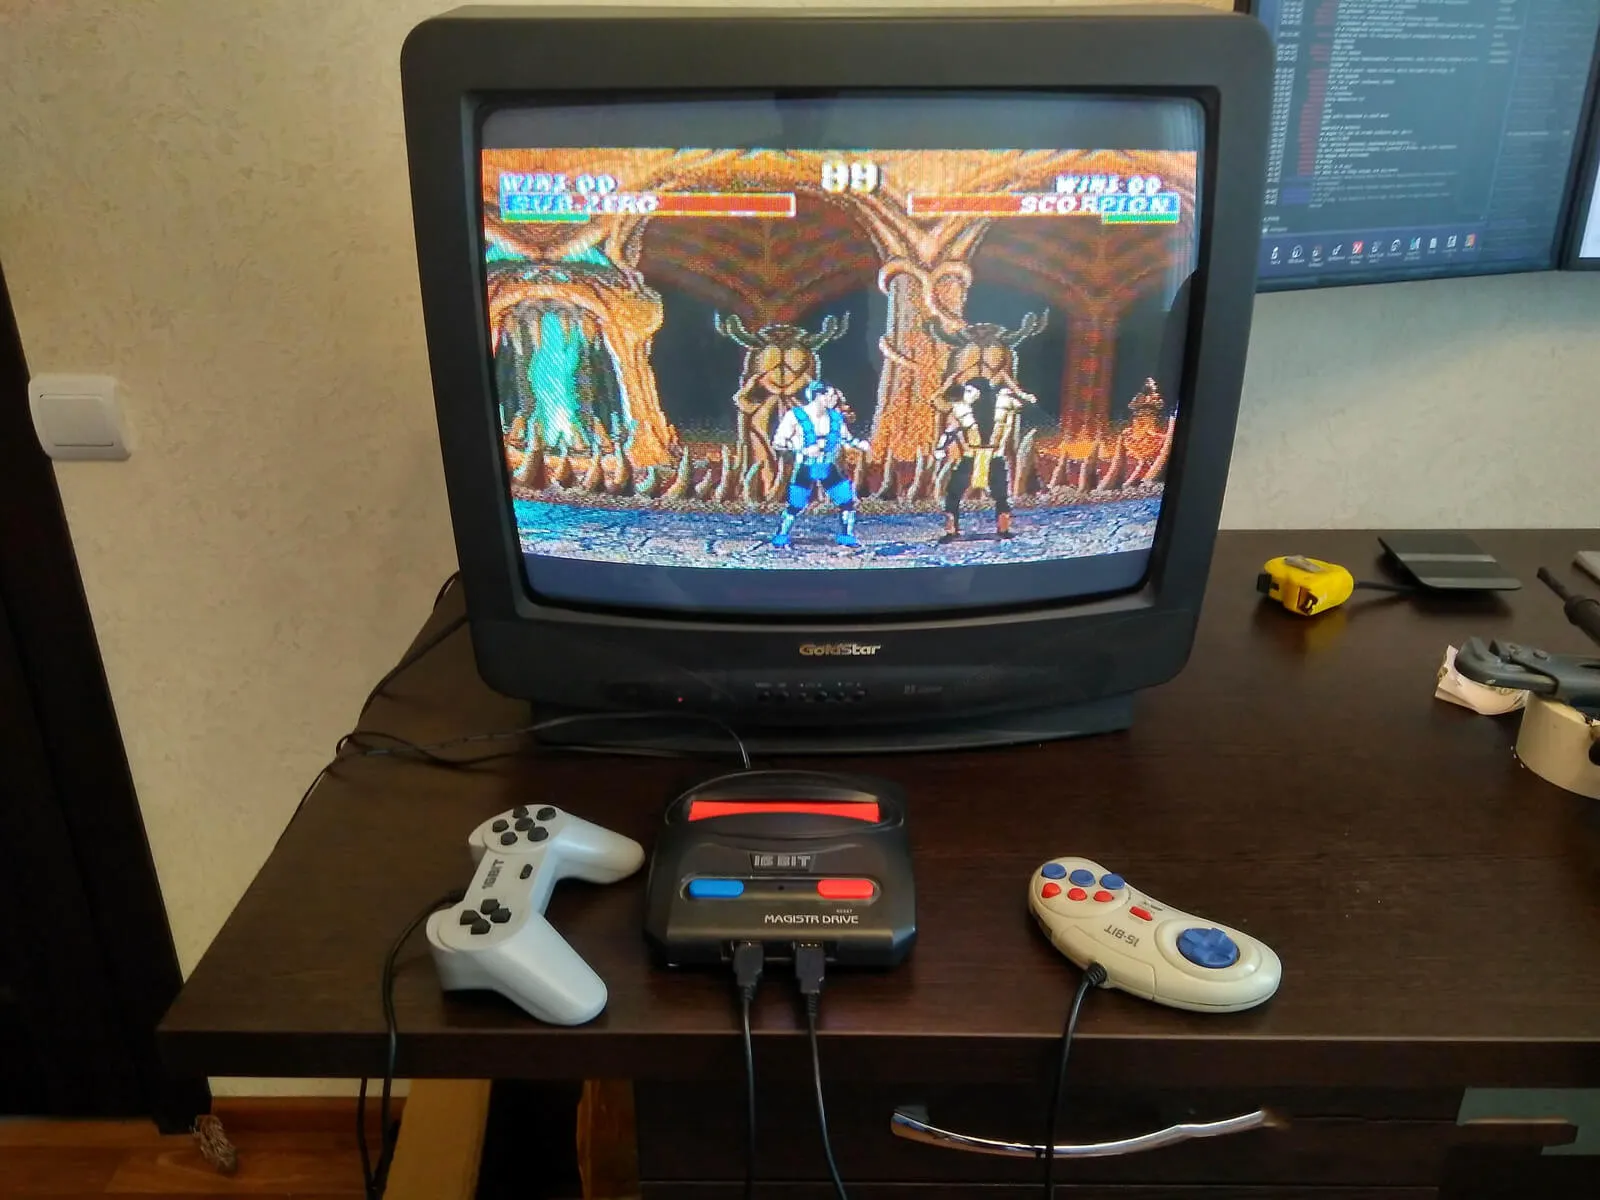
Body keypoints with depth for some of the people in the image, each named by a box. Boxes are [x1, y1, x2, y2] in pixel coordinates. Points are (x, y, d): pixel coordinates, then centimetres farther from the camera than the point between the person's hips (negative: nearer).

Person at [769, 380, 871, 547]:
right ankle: (781, 537, 18)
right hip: (805, 470, -4)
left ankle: (847, 537, 17)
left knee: (848, 500, -1)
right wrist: (804, 450, -23)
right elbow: (777, 442, -13)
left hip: (830, 469, 4)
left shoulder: (836, 417, 1)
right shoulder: (796, 416, -13)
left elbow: (846, 439, 15)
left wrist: (861, 444, -6)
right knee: (795, 507, -3)